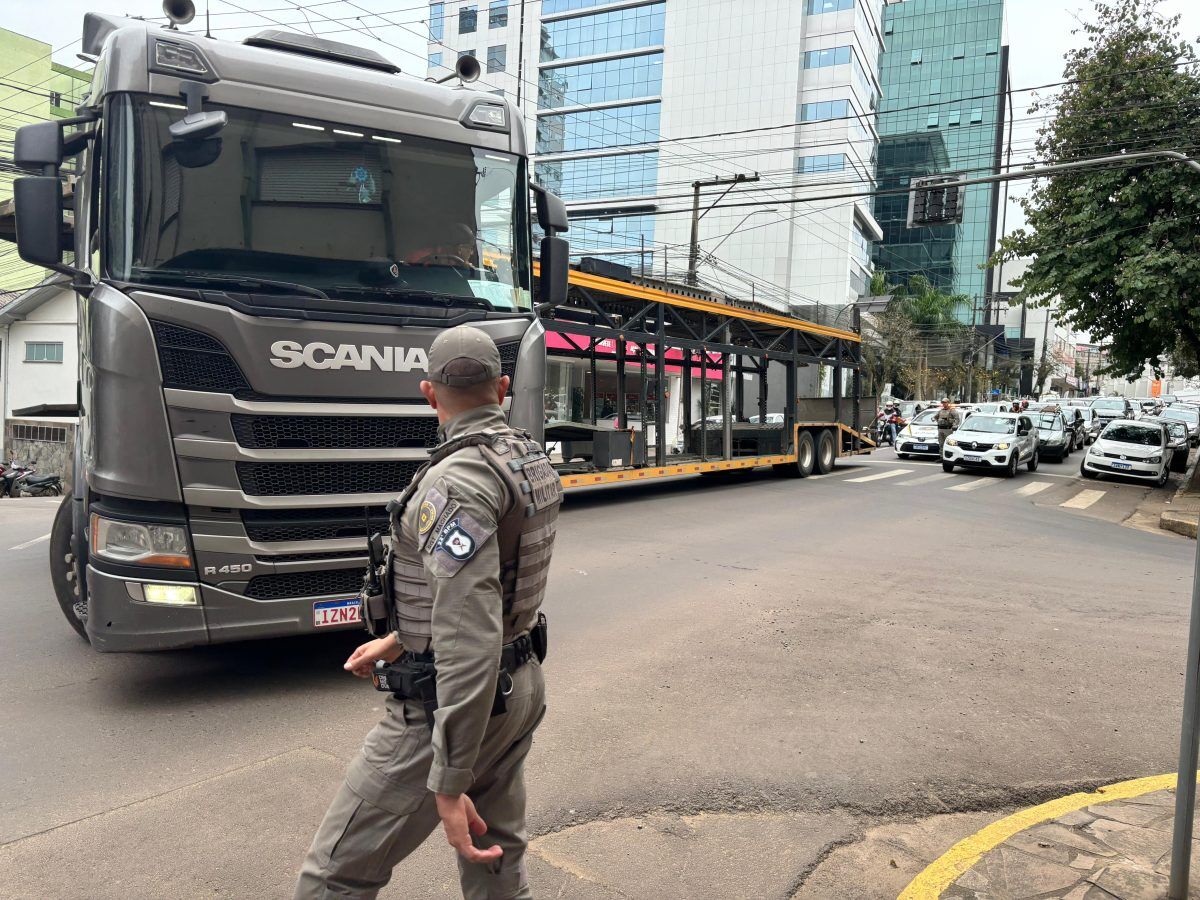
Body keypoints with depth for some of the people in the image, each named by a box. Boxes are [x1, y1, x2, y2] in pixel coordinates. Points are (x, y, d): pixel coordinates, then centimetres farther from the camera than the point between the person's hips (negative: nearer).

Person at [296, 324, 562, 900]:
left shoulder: (455, 483, -24)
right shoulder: (533, 461, 4)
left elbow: (470, 641, -30)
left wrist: (449, 784, -26)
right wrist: (402, 642, 21)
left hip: (449, 705, -9)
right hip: (519, 688, 9)